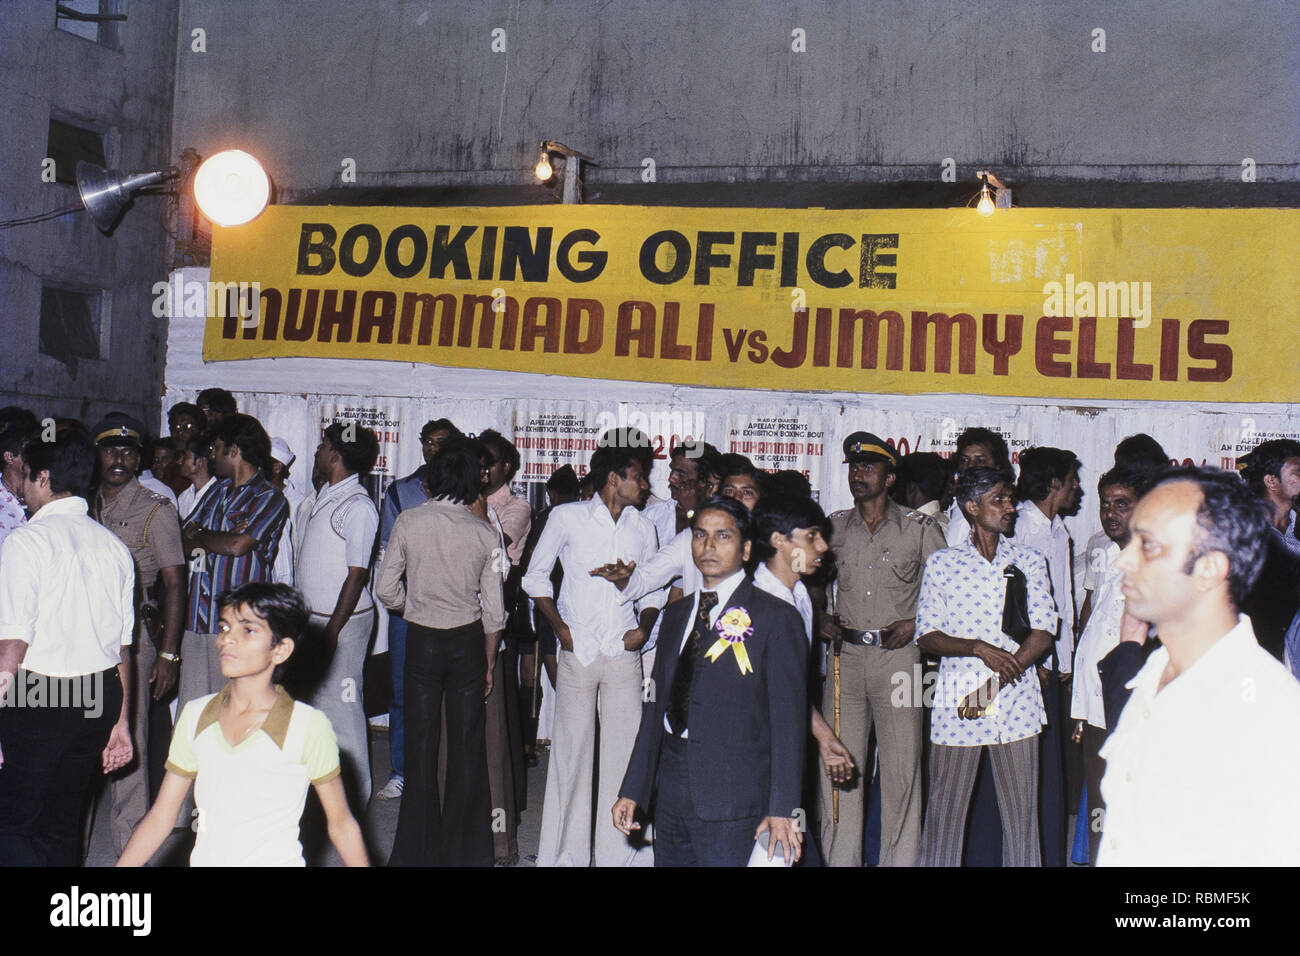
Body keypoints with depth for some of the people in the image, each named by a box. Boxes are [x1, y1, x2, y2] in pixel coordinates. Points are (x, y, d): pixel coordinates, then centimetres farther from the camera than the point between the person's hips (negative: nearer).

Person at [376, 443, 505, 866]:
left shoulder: (408, 522, -7)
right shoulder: (484, 532, -6)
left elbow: (386, 589, -5)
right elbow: (494, 609, -3)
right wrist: (488, 662, 9)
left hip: (422, 640, 0)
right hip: (468, 641, 0)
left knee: (421, 742, 7)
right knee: (467, 744, 8)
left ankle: (418, 850, 13)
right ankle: (463, 849, 15)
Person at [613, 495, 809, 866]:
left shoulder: (776, 618, -4)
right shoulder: (677, 614, 15)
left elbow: (788, 720, -8)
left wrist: (782, 810, -14)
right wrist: (632, 790, 12)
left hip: (733, 799, -6)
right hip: (671, 790, 6)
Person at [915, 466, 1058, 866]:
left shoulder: (1029, 562, 10)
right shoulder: (941, 563, 5)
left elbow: (1042, 636, 2)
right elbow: (927, 638, 1)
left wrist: (991, 686, -9)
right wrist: (979, 648, -17)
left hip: (1016, 704, 1)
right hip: (955, 704, -1)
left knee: (1021, 812, 4)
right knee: (945, 810, 3)